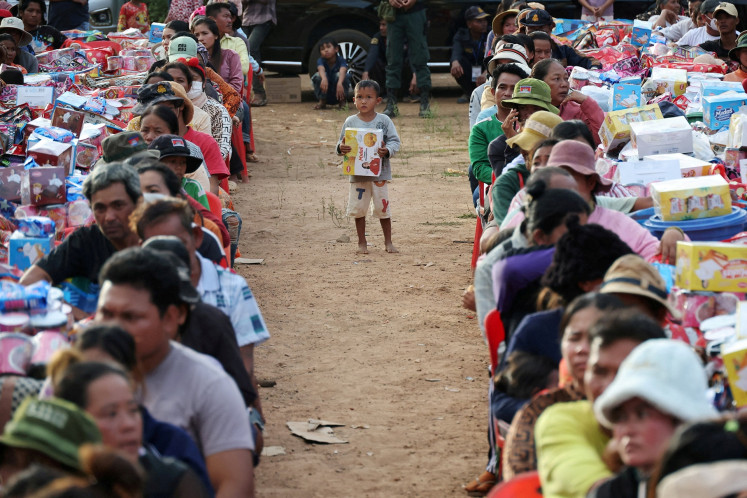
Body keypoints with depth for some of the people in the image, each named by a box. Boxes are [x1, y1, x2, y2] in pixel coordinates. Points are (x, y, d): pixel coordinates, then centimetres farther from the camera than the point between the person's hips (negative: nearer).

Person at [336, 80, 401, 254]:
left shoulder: (384, 121, -1)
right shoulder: (350, 122, 2)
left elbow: (395, 141, -2)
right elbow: (341, 144, 5)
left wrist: (387, 151, -21)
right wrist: (341, 148, -18)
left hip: (379, 172, -1)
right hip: (357, 173, 1)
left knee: (382, 207, 6)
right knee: (358, 208, 6)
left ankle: (388, 242, 18)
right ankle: (362, 243, 19)